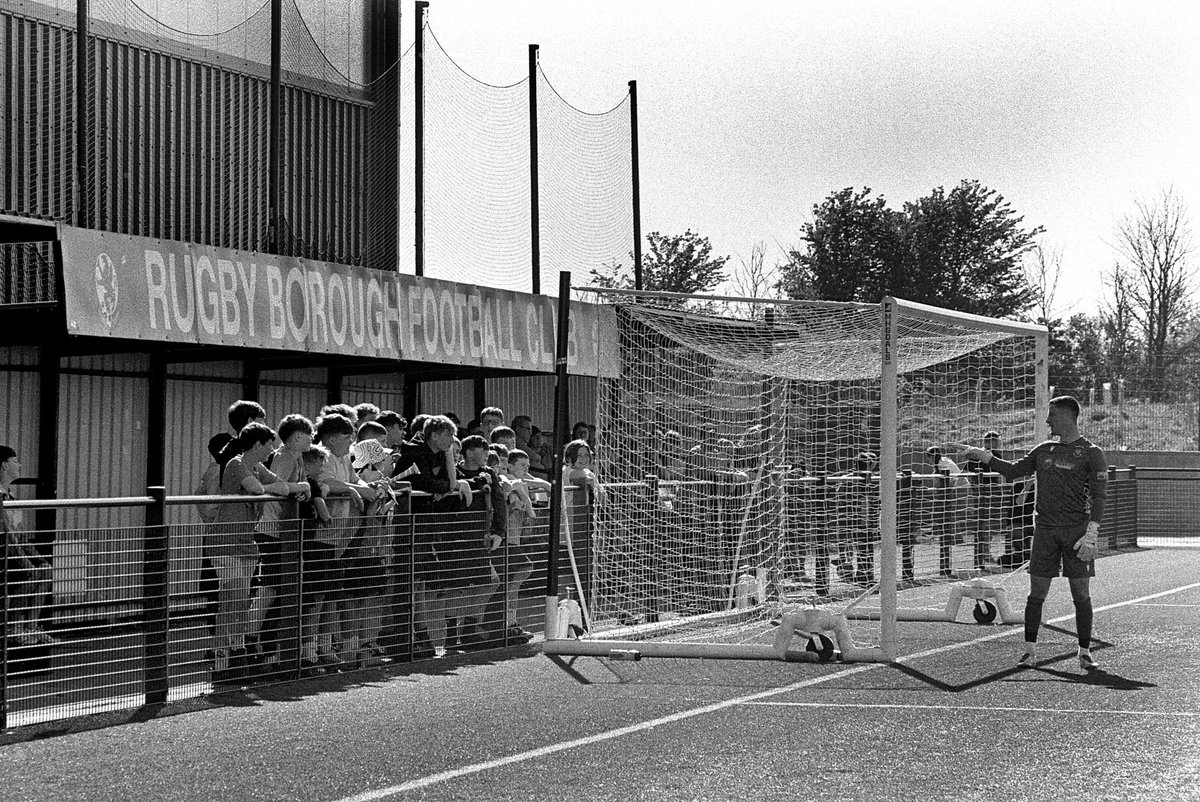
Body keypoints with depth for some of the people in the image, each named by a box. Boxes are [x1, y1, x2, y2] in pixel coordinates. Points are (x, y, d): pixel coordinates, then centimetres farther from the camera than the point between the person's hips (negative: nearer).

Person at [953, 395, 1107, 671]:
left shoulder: (1091, 453, -3)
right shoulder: (1044, 450, 14)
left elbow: (1098, 496, -7)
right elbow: (1013, 470, 20)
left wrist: (1090, 536, -14)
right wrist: (982, 455, 10)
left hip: (1077, 531, -4)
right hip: (1045, 531, 4)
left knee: (1081, 594, -1)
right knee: (1037, 593, 3)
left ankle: (1085, 652, 8)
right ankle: (1029, 649, 11)